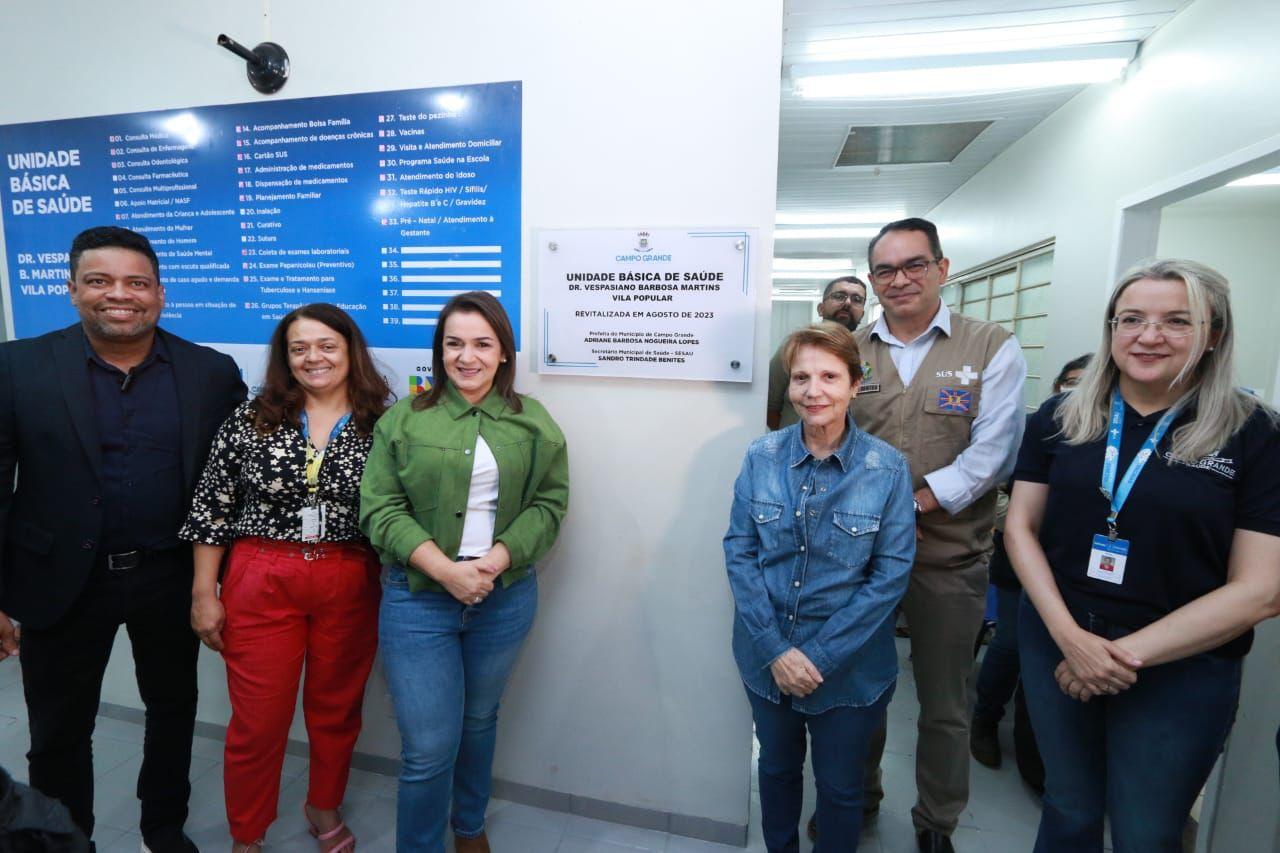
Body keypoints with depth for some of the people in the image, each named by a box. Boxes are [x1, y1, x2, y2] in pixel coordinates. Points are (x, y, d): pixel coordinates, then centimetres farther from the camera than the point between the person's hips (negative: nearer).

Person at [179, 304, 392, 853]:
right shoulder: (251, 420, -1)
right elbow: (211, 509, 2)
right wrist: (204, 594, 1)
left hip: (351, 589, 1)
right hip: (262, 584, 0)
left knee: (337, 709, 17)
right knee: (257, 719, 11)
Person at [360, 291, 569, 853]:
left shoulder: (533, 423, 2)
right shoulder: (404, 420, -2)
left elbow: (550, 503, -1)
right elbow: (380, 508, -6)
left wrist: (495, 560, -16)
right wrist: (446, 570, -17)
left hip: (506, 597, 2)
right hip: (418, 599, -2)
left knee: (479, 720, 21)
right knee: (428, 748, 0)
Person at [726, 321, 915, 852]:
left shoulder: (887, 468, -12)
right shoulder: (762, 457, -8)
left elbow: (891, 573, -12)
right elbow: (738, 551, -7)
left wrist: (822, 656, -16)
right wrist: (775, 648, -14)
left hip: (850, 665, -2)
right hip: (766, 655, 2)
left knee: (839, 787, 18)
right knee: (777, 767, 24)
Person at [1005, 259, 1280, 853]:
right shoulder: (1060, 419, -2)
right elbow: (1021, 527, -2)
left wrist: (1129, 652, -16)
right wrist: (1069, 635, -14)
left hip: (1183, 670, -1)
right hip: (1056, 643, 2)